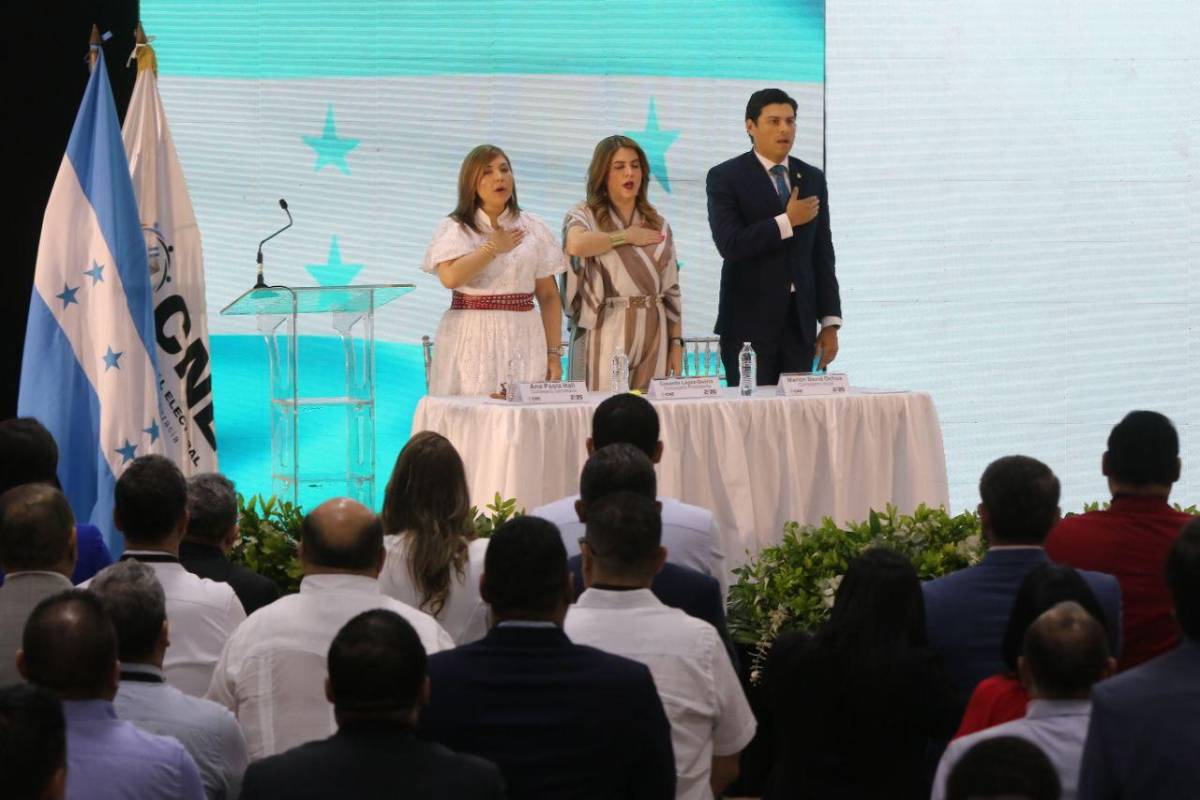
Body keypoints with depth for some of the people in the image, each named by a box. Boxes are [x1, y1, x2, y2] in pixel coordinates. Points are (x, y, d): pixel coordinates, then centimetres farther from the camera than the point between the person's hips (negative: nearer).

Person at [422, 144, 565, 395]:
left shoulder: (532, 228, 11)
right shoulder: (454, 228, 4)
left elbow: (549, 296, 10)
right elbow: (450, 277, -17)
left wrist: (554, 353, 3)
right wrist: (493, 247, -6)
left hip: (522, 340, 2)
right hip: (471, 341, -2)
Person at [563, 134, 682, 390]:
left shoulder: (657, 224, 15)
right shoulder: (584, 215, 3)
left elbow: (671, 287, 15)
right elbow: (576, 244, -21)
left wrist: (676, 343, 9)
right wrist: (626, 237, -8)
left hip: (652, 331, 4)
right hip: (608, 330, -4)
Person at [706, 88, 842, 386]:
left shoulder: (812, 178, 12)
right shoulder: (725, 177, -2)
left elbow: (823, 254, 12)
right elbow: (729, 244, -15)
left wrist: (830, 322, 8)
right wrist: (787, 222, -14)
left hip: (800, 322, 4)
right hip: (750, 320, -4)